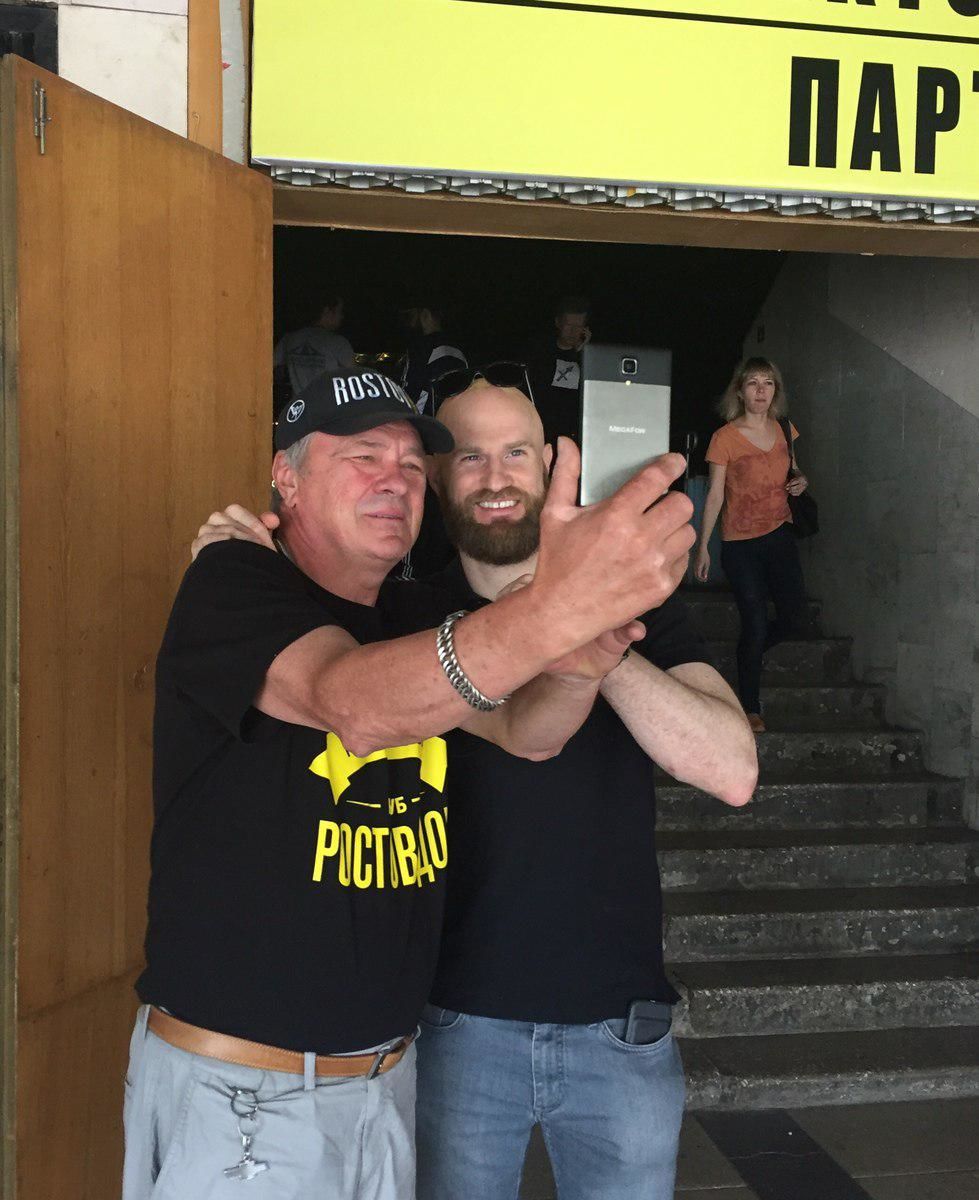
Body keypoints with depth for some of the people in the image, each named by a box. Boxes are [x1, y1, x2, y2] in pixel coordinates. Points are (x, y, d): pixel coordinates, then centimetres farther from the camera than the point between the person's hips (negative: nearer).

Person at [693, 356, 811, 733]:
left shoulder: (784, 430, 5)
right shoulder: (725, 437, -9)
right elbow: (715, 495, -7)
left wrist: (800, 481, -1)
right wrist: (702, 546, -9)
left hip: (780, 536, 5)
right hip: (740, 544, -5)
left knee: (794, 620, 4)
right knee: (755, 624, -3)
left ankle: (749, 653, 35)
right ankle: (750, 709, 12)